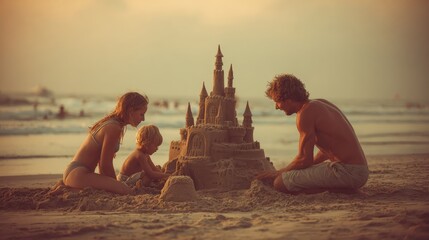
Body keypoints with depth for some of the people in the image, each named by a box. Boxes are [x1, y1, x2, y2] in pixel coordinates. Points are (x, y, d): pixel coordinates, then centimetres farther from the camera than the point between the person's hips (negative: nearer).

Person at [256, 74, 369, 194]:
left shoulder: (306, 113, -13)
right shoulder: (320, 103, 16)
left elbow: (304, 159, -13)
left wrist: (279, 173, 4)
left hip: (347, 172, -10)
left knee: (279, 183, -12)